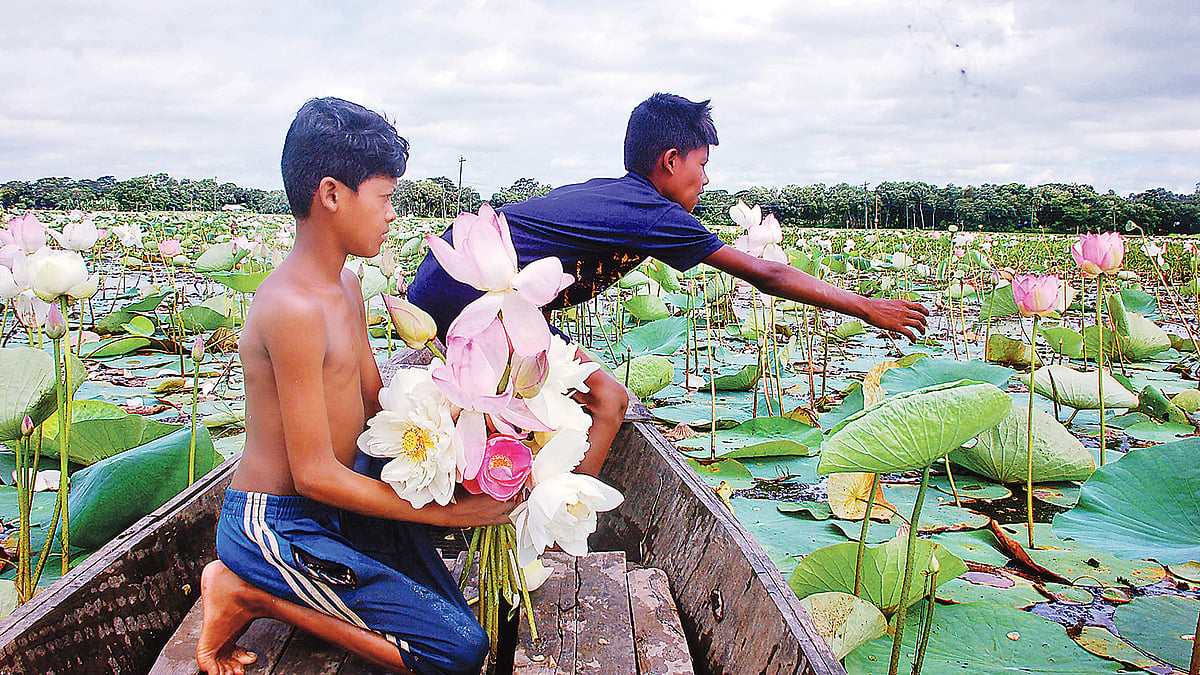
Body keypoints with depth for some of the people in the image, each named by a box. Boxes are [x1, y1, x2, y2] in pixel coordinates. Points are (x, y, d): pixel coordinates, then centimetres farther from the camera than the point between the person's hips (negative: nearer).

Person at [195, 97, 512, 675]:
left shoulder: (346, 288, 6)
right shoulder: (294, 306, -25)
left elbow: (375, 406, 10)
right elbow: (314, 473, -24)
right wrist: (450, 511, -20)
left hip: (333, 498, 9)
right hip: (276, 523, -9)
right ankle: (249, 593, -4)